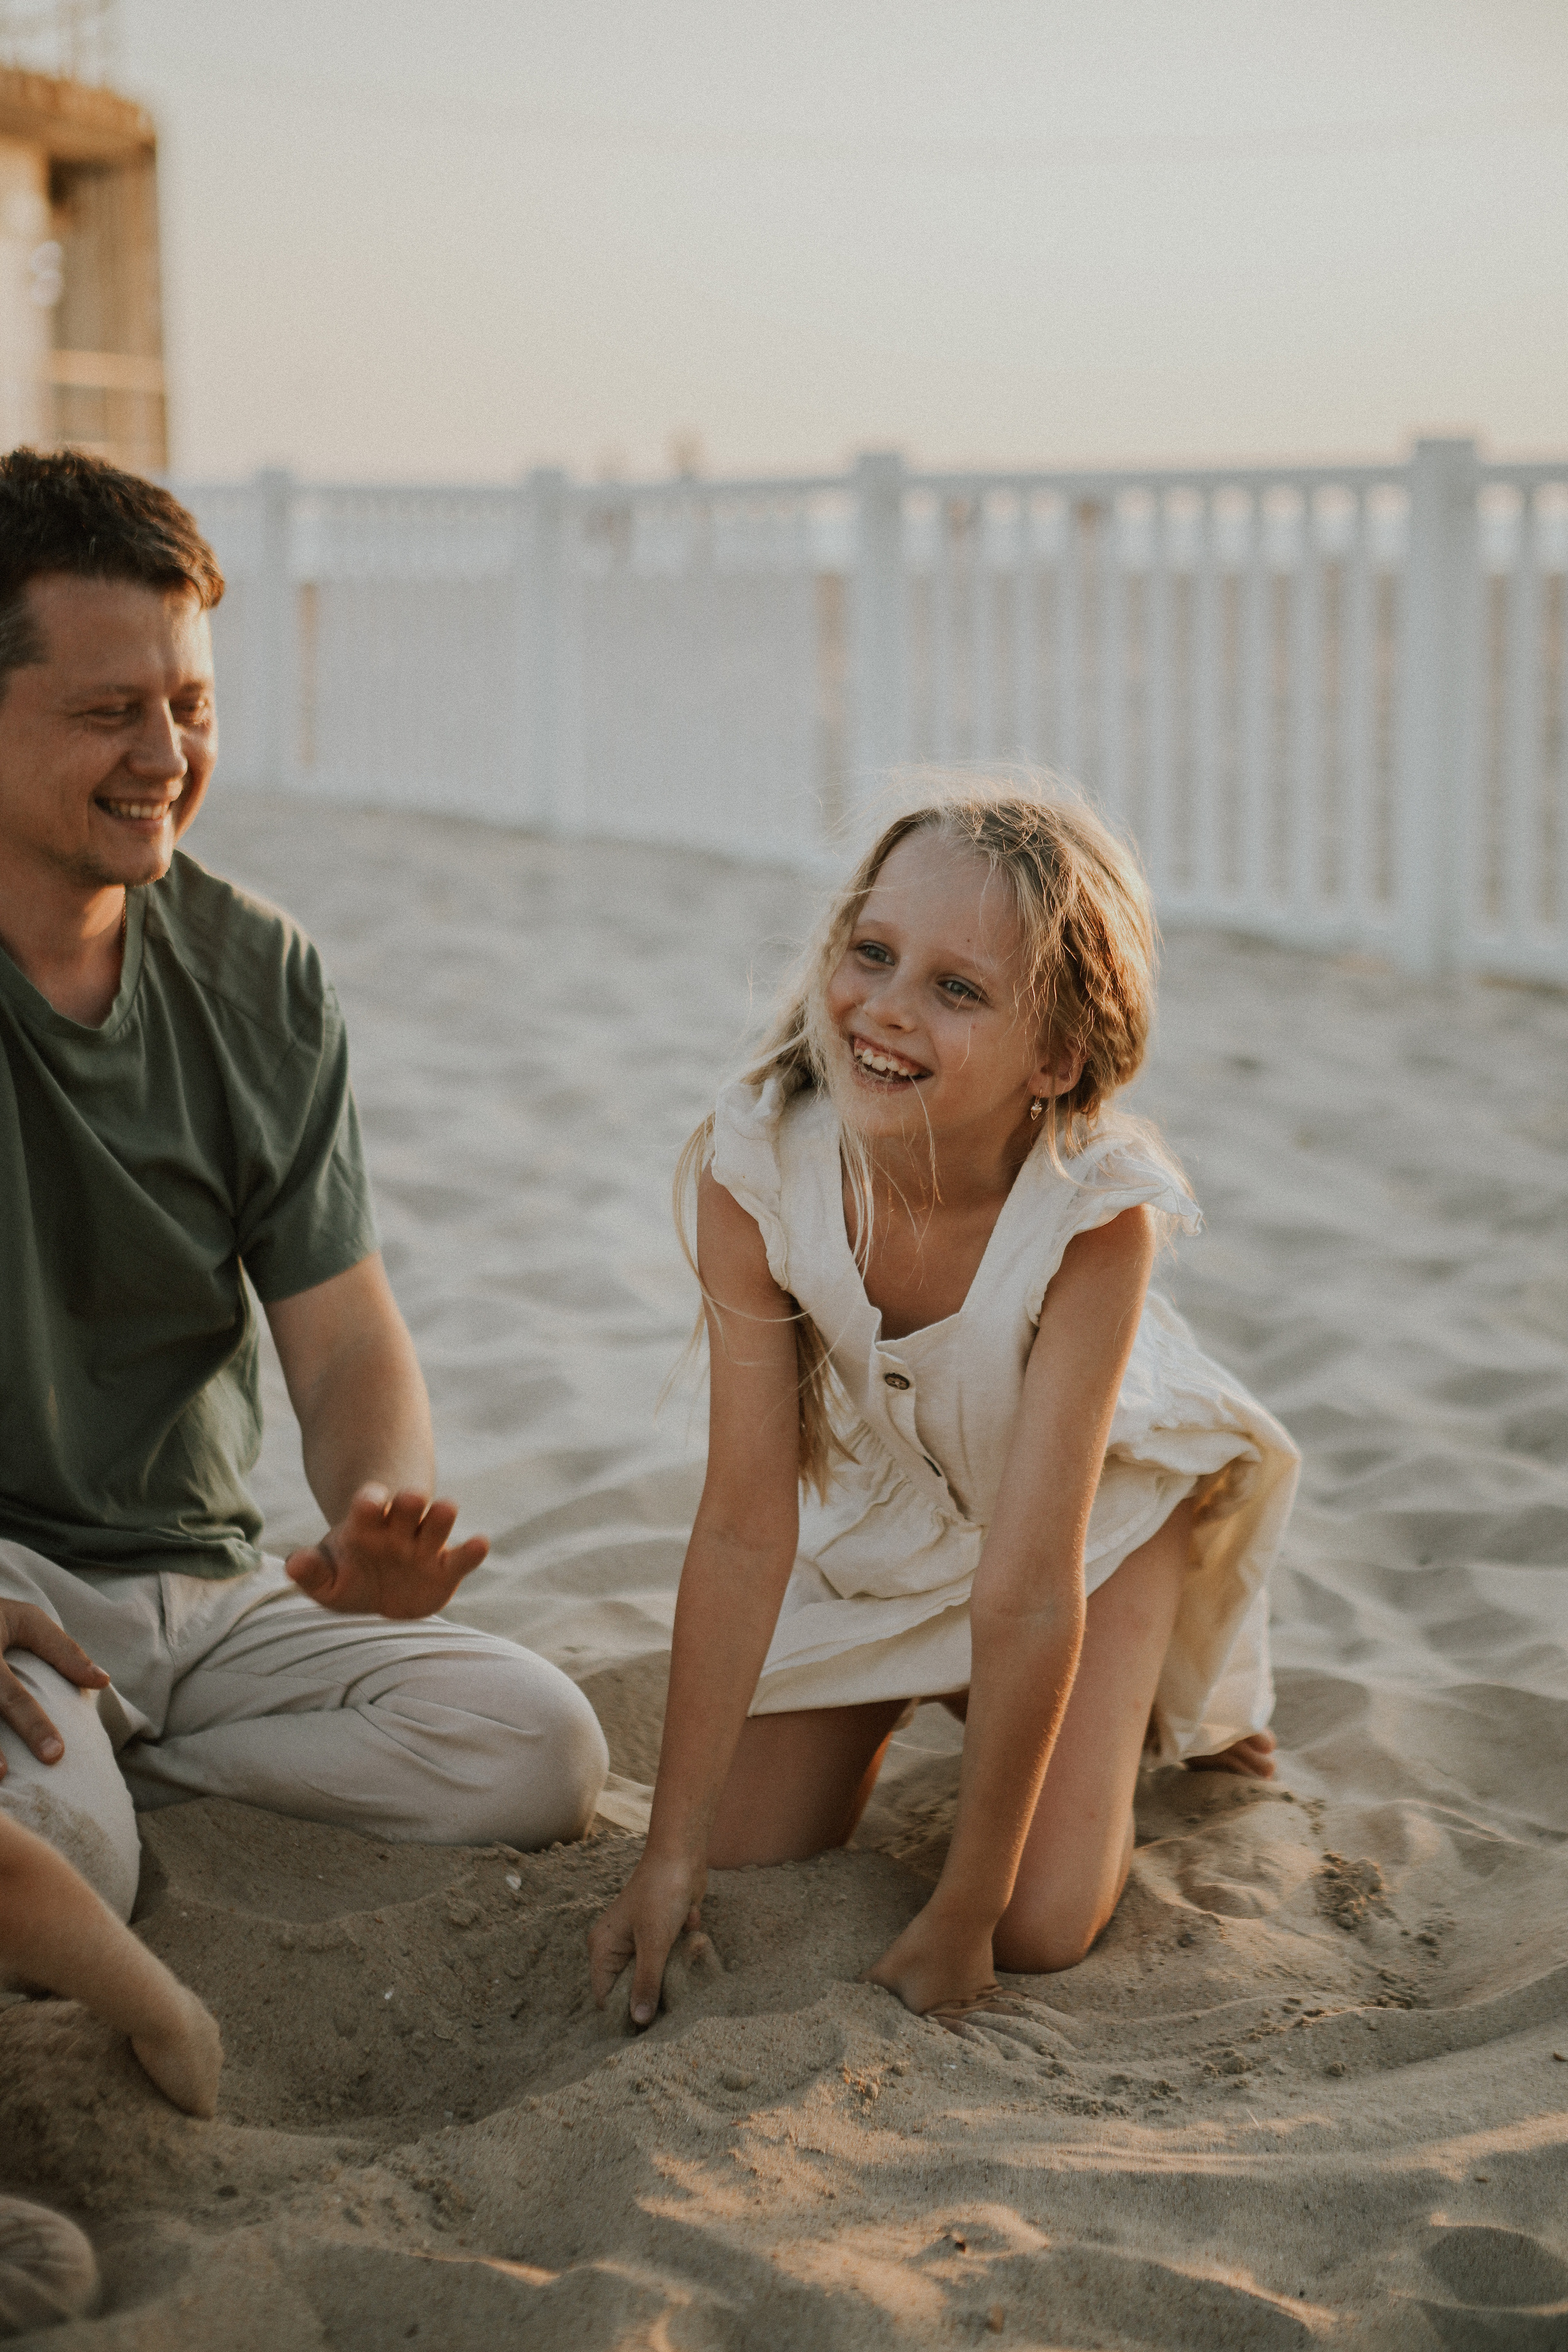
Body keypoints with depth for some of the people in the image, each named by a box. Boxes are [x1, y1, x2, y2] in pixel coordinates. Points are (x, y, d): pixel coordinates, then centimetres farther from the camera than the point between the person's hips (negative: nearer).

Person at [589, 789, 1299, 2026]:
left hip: (1093, 1507, -2)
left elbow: (1027, 1591, -34)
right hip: (871, 1501, 3)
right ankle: (912, 1692, 30)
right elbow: (745, 1524, -24)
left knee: (1039, 1924, -10)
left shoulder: (1096, 1209, -38)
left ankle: (1153, 1692, 21)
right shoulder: (756, 1164, -31)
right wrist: (672, 1852, -22)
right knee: (747, 1853, 0)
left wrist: (962, 1914, -28)